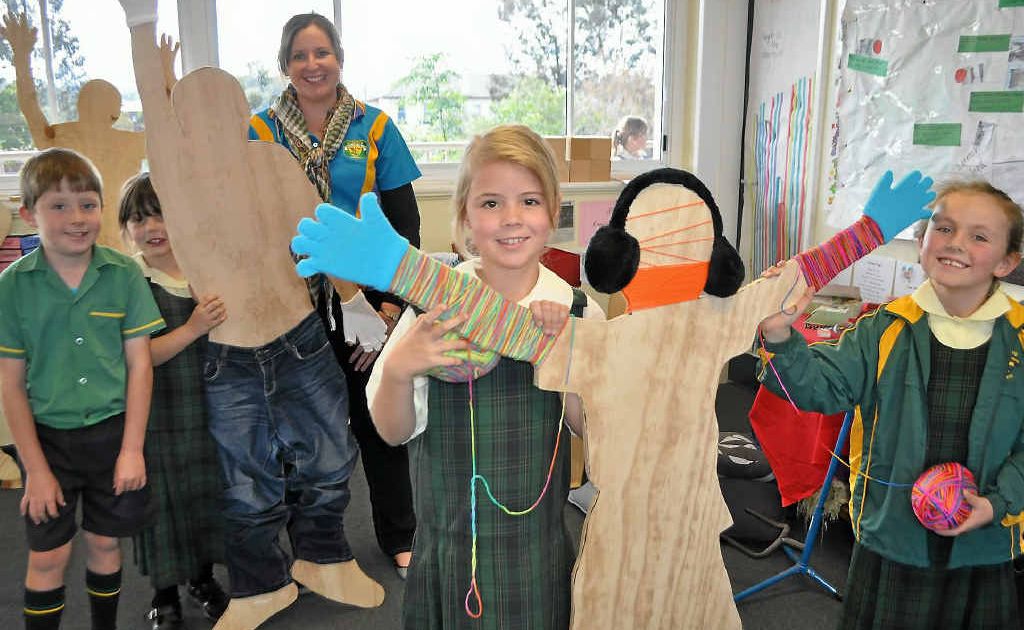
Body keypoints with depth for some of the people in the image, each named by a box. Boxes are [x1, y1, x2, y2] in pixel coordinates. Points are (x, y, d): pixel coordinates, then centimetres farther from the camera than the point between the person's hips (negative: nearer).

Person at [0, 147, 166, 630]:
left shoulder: (123, 274, -7)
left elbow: (139, 364, -4)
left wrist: (132, 449, -6)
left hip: (112, 432, 1)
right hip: (48, 436, 0)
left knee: (104, 544, 15)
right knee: (48, 555, 8)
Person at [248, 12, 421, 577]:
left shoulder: (375, 128, 1)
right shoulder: (260, 132, 3)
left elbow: (405, 223, 0)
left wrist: (394, 301, -9)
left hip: (363, 297, -1)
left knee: (377, 419, 8)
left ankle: (399, 538, 28)